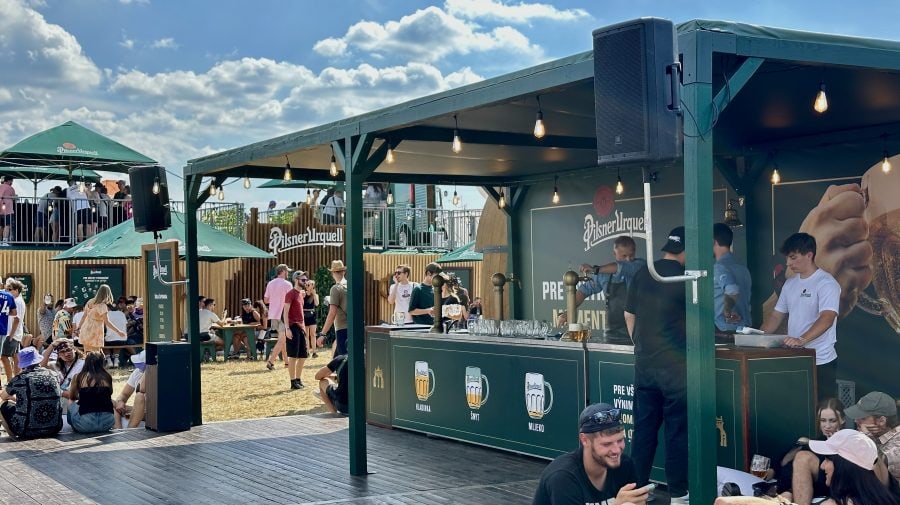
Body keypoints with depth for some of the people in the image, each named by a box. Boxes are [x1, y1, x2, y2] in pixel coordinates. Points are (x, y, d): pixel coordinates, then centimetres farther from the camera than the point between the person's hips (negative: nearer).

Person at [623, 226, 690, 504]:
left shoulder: (642, 273, 5)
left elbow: (629, 315, 12)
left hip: (644, 363, 5)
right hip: (675, 364, -5)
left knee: (644, 426, 11)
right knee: (677, 429, 2)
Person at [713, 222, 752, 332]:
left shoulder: (718, 268, -14)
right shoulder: (743, 269, 13)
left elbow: (733, 291, -31)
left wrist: (727, 311, -18)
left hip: (724, 330, -8)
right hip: (745, 327, 8)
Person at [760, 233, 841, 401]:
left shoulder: (826, 283, -9)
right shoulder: (790, 284, 15)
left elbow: (827, 318, -23)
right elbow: (776, 316, 19)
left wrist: (801, 340, -36)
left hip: (820, 361, -7)